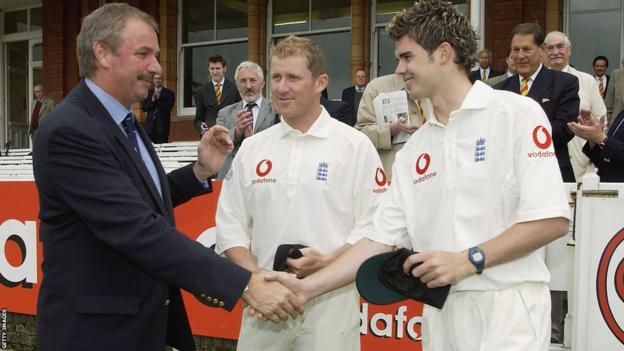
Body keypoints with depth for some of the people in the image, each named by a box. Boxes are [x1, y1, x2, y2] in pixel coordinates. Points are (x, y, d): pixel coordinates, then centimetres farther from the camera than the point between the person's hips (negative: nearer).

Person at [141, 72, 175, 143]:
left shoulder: (169, 93, 3)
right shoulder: (148, 93, 12)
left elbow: (169, 108, -8)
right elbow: (143, 108, 4)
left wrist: (159, 99, -18)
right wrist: (152, 101, -12)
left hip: (162, 127, -3)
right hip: (150, 126, 3)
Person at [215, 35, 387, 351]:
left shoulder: (355, 145, -2)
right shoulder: (252, 148, 8)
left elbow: (373, 226, -5)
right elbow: (230, 221, 8)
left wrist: (327, 262, -18)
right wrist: (253, 274, -7)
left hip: (331, 299, -3)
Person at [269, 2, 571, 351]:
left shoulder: (516, 113, -6)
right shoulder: (414, 148, 11)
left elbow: (553, 220, -12)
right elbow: (381, 239, 8)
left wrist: (468, 260, -17)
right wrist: (307, 287, 2)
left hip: (506, 310, -5)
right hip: (440, 312, 6)